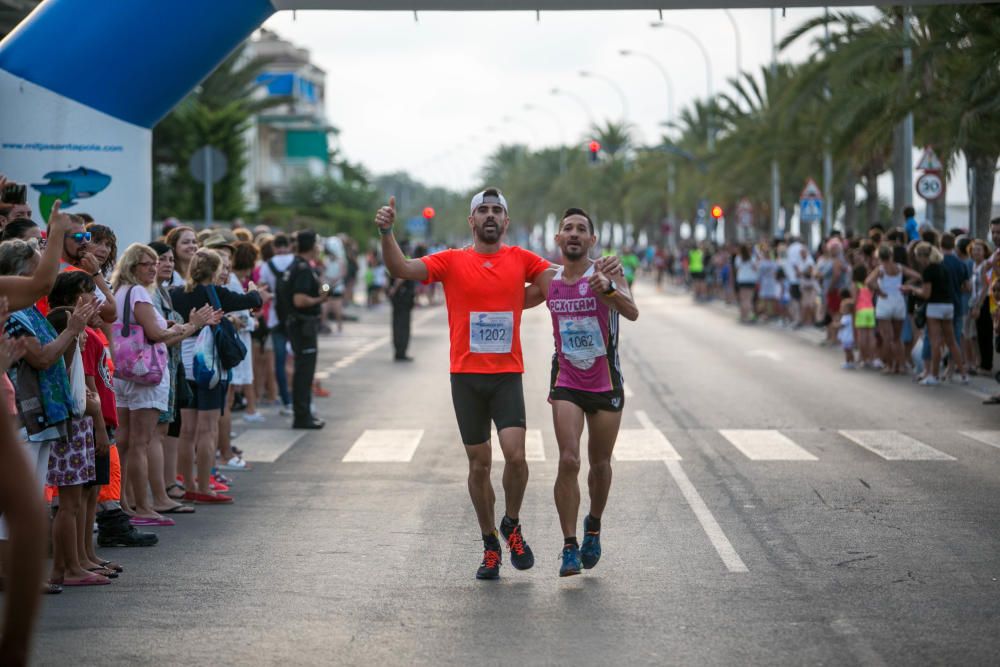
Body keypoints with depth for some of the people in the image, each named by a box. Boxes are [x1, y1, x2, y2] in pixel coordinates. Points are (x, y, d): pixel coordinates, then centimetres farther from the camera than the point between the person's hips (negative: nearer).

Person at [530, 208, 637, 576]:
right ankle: (569, 546, -9)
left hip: (606, 384, -1)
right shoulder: (547, 280, 0)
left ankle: (594, 525, 38)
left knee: (600, 464, 11)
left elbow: (632, 313, -29)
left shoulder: (607, 274, -10)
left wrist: (609, 288, -46)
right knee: (568, 461, -14)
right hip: (566, 383, 1)